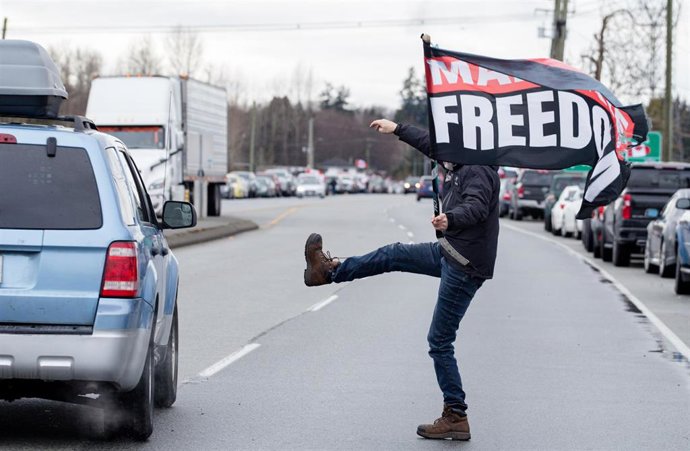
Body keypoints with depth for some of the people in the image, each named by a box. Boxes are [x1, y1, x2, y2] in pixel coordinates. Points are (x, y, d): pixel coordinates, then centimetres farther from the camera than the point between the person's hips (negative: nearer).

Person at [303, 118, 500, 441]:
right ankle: (331, 270, 40)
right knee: (394, 255, 21)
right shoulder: (460, 166, 9)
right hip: (451, 251, 9)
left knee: (440, 341, -5)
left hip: (466, 265, -9)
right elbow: (429, 144, 24)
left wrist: (450, 219, -56)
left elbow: (476, 207, -37)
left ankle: (456, 418, 0)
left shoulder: (479, 171, -19)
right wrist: (396, 129, 31)